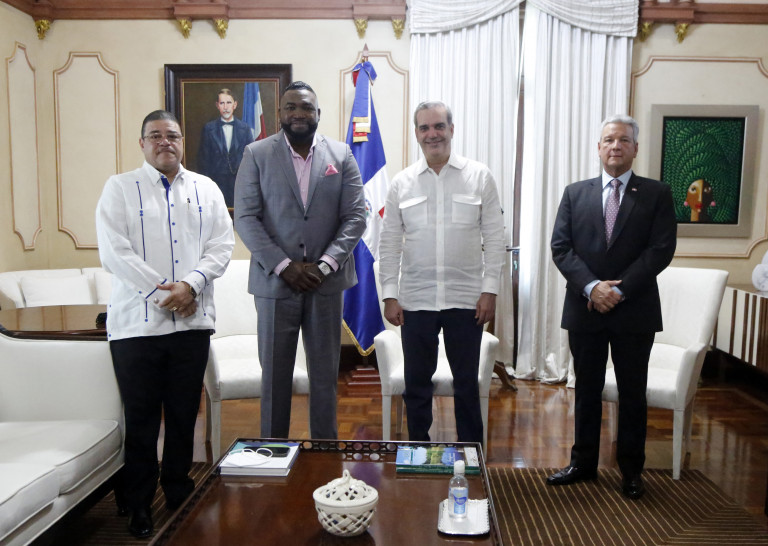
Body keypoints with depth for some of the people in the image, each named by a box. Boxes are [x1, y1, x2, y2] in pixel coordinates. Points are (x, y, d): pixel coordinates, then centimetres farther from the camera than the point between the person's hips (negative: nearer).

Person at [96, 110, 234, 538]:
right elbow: (114, 251, -7)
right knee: (141, 417, 6)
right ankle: (138, 504, 22)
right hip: (137, 322, -2)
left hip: (192, 321, 3)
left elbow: (222, 245, 2)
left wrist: (190, 284, -13)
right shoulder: (120, 188, 4)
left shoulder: (206, 189, 11)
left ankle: (179, 495, 28)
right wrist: (162, 291, -14)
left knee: (184, 414, 11)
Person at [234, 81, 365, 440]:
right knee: (275, 374, 8)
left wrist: (324, 265, -11)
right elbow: (245, 218, -4)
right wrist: (284, 266, -12)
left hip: (326, 282, 1)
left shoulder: (341, 155, 5)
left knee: (325, 374, 10)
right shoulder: (257, 155, 2)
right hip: (275, 281, -1)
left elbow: (356, 217, 1)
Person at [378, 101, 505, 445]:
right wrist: (390, 295, -1)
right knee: (417, 383, 11)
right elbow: (389, 244, 4)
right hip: (415, 300, 1)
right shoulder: (402, 183, 4)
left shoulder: (479, 177, 1)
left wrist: (490, 289, -5)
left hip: (466, 299, -1)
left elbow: (494, 238, 1)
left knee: (467, 383, 11)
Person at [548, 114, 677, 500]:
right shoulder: (575, 193, 7)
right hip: (585, 309, 2)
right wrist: (591, 286, -15)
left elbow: (661, 249, -8)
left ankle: (631, 470, 24)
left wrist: (619, 290, -16)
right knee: (587, 391, 12)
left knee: (632, 393, 9)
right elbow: (560, 247, -2)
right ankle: (583, 463, 26)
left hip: (635, 312, -1)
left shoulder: (656, 194, 2)